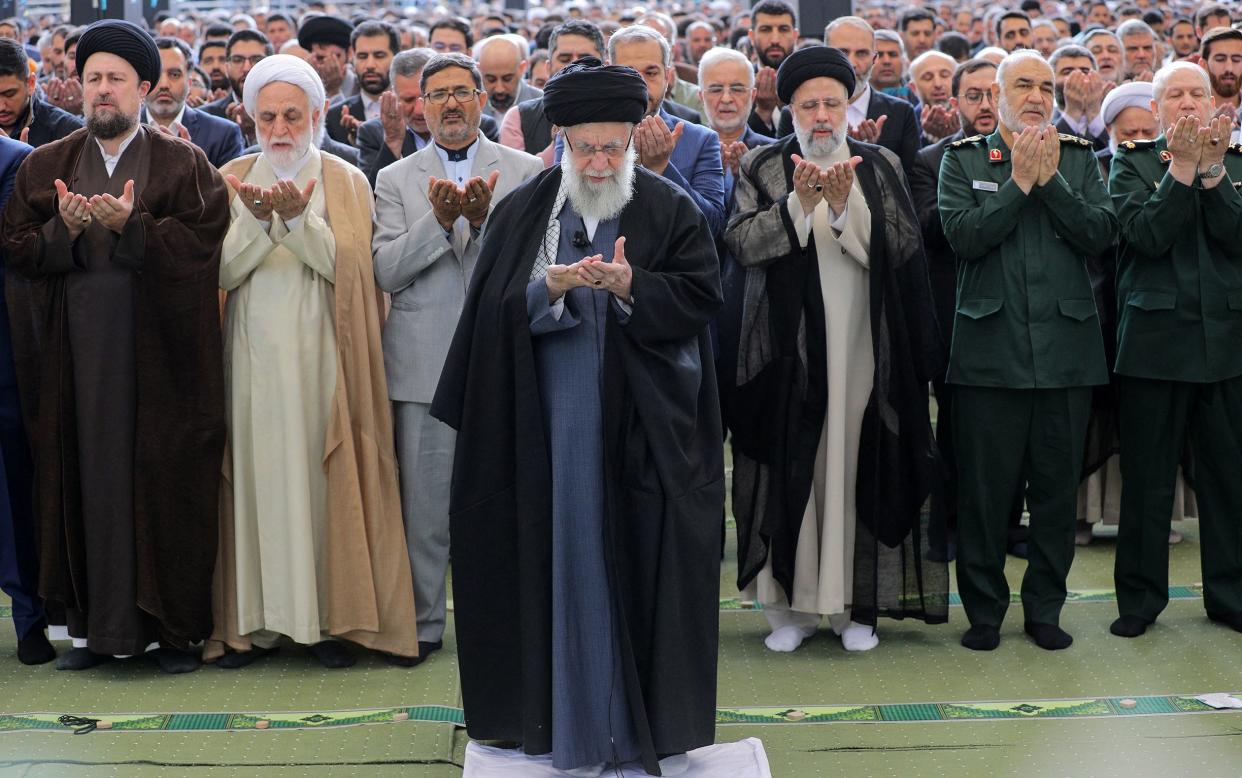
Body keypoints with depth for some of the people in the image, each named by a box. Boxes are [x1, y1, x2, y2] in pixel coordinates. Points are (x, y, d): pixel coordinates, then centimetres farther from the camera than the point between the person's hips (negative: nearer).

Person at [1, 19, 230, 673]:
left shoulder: (185, 165, 5)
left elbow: (202, 243, -8)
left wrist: (132, 226, -20)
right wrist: (63, 230, -13)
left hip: (159, 355, -2)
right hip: (74, 356, 3)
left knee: (163, 485, -1)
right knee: (84, 483, 3)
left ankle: (172, 628, 7)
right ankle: (92, 625, 12)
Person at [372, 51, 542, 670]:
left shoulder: (524, 171, 7)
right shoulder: (396, 179, 8)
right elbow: (385, 272, -2)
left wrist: (484, 219, -19)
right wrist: (439, 221, -15)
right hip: (424, 363, 1)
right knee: (424, 503, 5)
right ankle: (422, 624, 16)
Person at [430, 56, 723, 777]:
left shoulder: (673, 210, 3)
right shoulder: (522, 212, 7)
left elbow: (702, 295, -4)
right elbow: (494, 307, 1)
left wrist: (630, 285, -19)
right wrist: (550, 289, -18)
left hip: (647, 423, -1)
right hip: (553, 427, 1)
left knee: (645, 558, 1)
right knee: (567, 558, 4)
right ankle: (578, 719, 14)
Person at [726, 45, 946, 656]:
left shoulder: (880, 167, 8)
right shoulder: (762, 168, 6)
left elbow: (902, 246, -4)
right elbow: (741, 242, -8)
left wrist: (846, 205, -18)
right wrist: (799, 203, -21)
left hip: (862, 348, 1)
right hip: (786, 348, 0)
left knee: (856, 468, 1)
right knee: (789, 471, 1)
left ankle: (855, 603, 12)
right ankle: (790, 604, 11)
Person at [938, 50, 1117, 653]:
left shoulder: (1079, 158, 9)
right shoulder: (962, 159, 3)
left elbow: (1102, 234, -4)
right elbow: (963, 236, -10)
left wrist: (1050, 180, -11)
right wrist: (1020, 182, -12)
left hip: (1066, 347, 2)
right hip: (990, 348, -2)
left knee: (1057, 486, 8)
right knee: (985, 487, 3)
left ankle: (1045, 608, 21)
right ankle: (984, 609, 17)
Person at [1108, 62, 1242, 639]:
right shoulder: (1131, 163, 3)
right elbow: (1146, 234, -12)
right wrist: (1183, 166, -16)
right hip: (1156, 338, -2)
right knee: (1147, 478, 4)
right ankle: (1140, 598, 15)